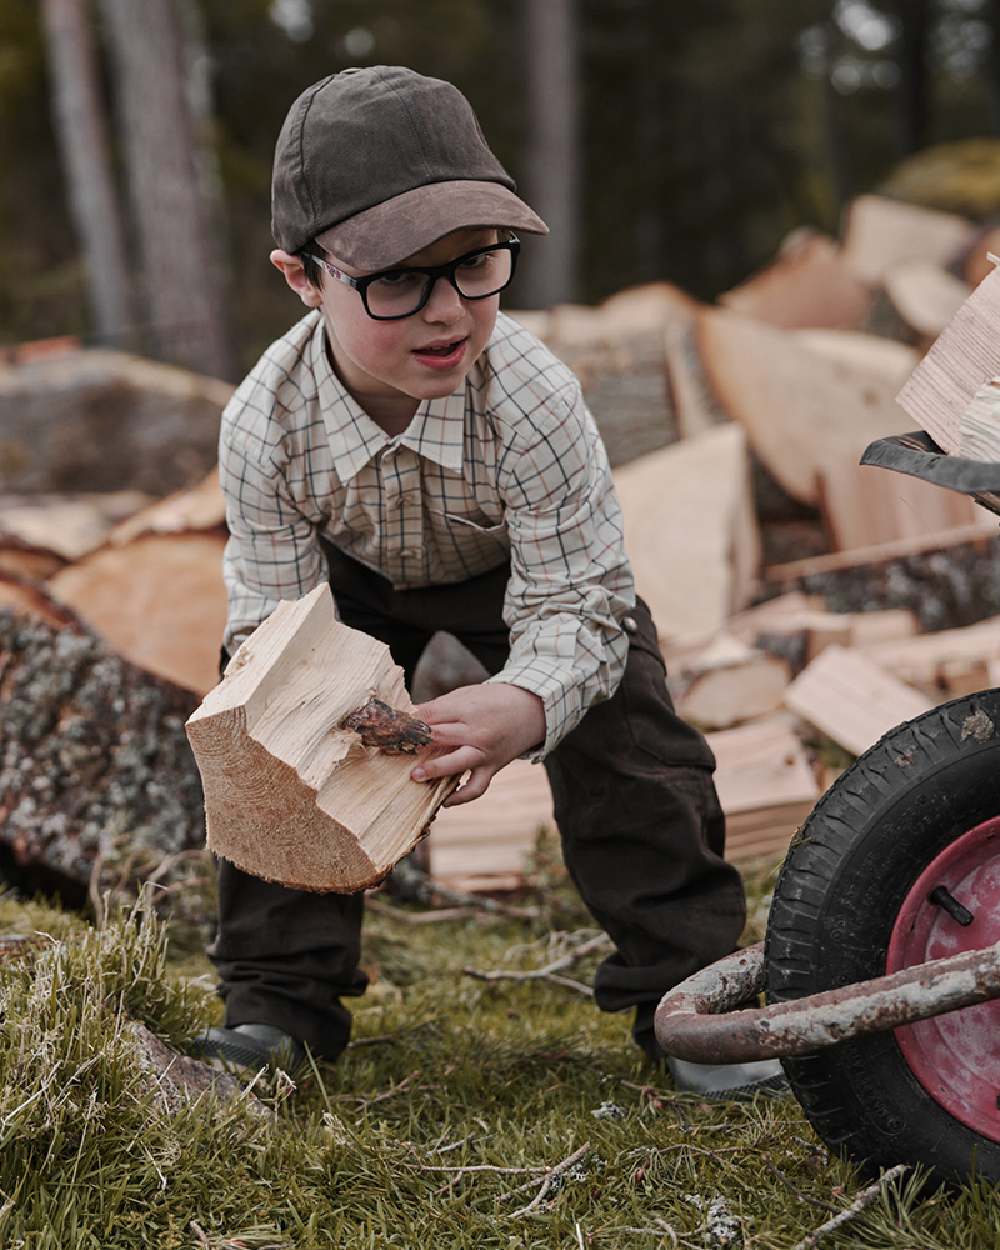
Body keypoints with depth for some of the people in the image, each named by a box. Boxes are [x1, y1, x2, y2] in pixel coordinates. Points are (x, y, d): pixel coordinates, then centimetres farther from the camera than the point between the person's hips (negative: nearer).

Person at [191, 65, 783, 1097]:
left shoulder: (531, 400, -40)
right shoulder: (263, 425, -35)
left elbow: (579, 603, -36)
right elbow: (270, 616, -24)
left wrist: (526, 706, -57)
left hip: (524, 564, -1)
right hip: (351, 575, 2)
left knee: (623, 747, -14)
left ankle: (687, 991, 3)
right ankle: (278, 997, 8)